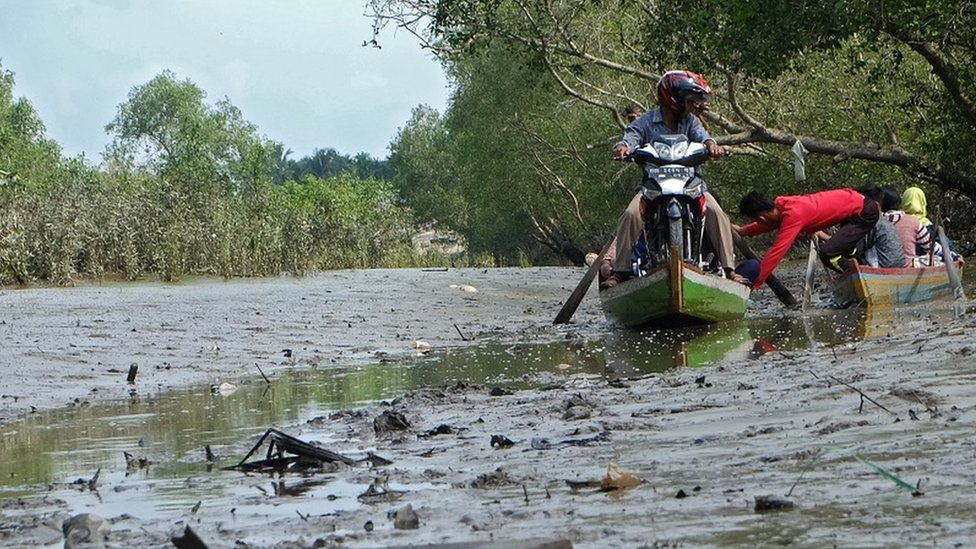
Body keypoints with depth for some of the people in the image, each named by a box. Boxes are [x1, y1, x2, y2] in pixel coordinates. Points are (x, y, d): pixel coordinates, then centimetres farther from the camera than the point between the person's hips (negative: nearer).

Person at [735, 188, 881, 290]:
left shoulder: (792, 216, -29)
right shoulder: (780, 204, -4)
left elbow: (775, 253, -29)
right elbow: (768, 224, 20)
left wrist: (754, 285, -26)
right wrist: (742, 230, 7)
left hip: (864, 212, -9)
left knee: (828, 253, -21)